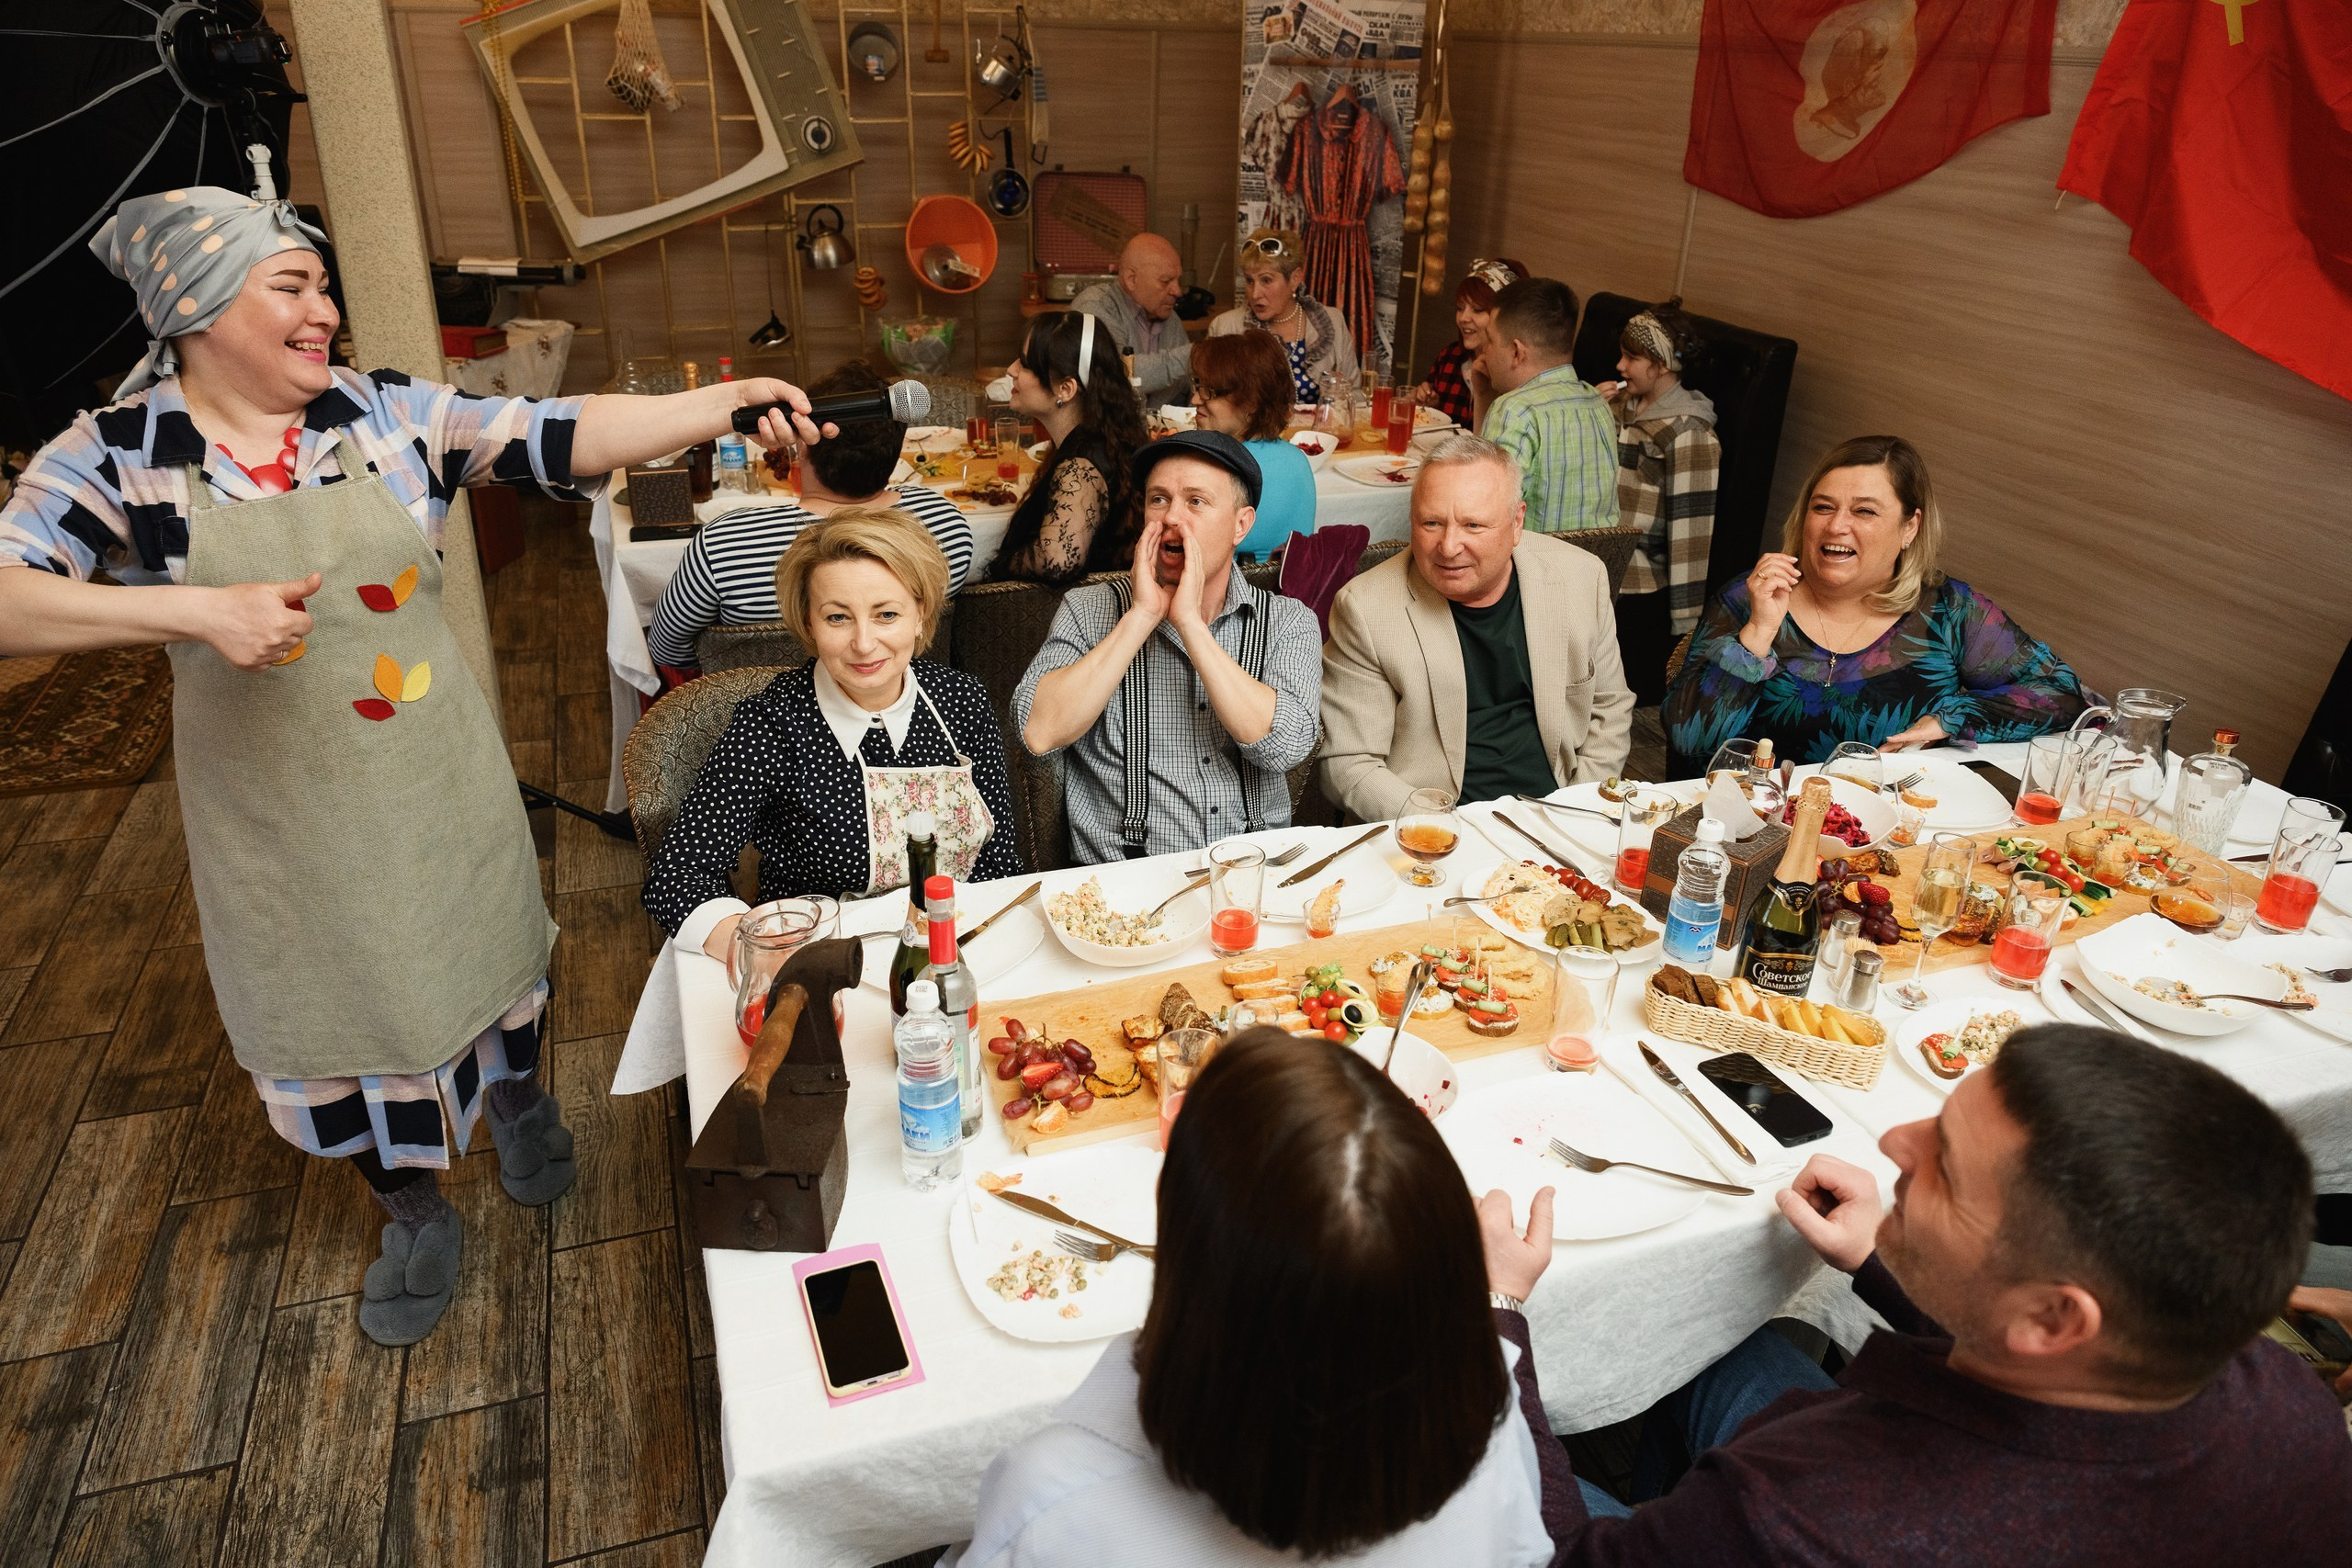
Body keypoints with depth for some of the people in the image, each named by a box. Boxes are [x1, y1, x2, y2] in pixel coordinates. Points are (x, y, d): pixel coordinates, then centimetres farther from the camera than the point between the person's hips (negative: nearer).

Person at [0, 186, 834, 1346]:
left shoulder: (394, 417, -8)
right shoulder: (113, 457, -11)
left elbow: (564, 435, -15)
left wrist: (725, 403, -28)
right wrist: (199, 610, -33)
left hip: (439, 772, 1)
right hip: (280, 805, -1)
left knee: (484, 946, 20)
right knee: (344, 1001, 15)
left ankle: (517, 1097, 53)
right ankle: (416, 1217, 39)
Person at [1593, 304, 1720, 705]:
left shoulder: (1688, 434, -18)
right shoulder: (1621, 405, 6)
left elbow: (1690, 530, -19)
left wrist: (1685, 622, -19)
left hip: (1644, 596, -8)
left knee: (1639, 700, 5)